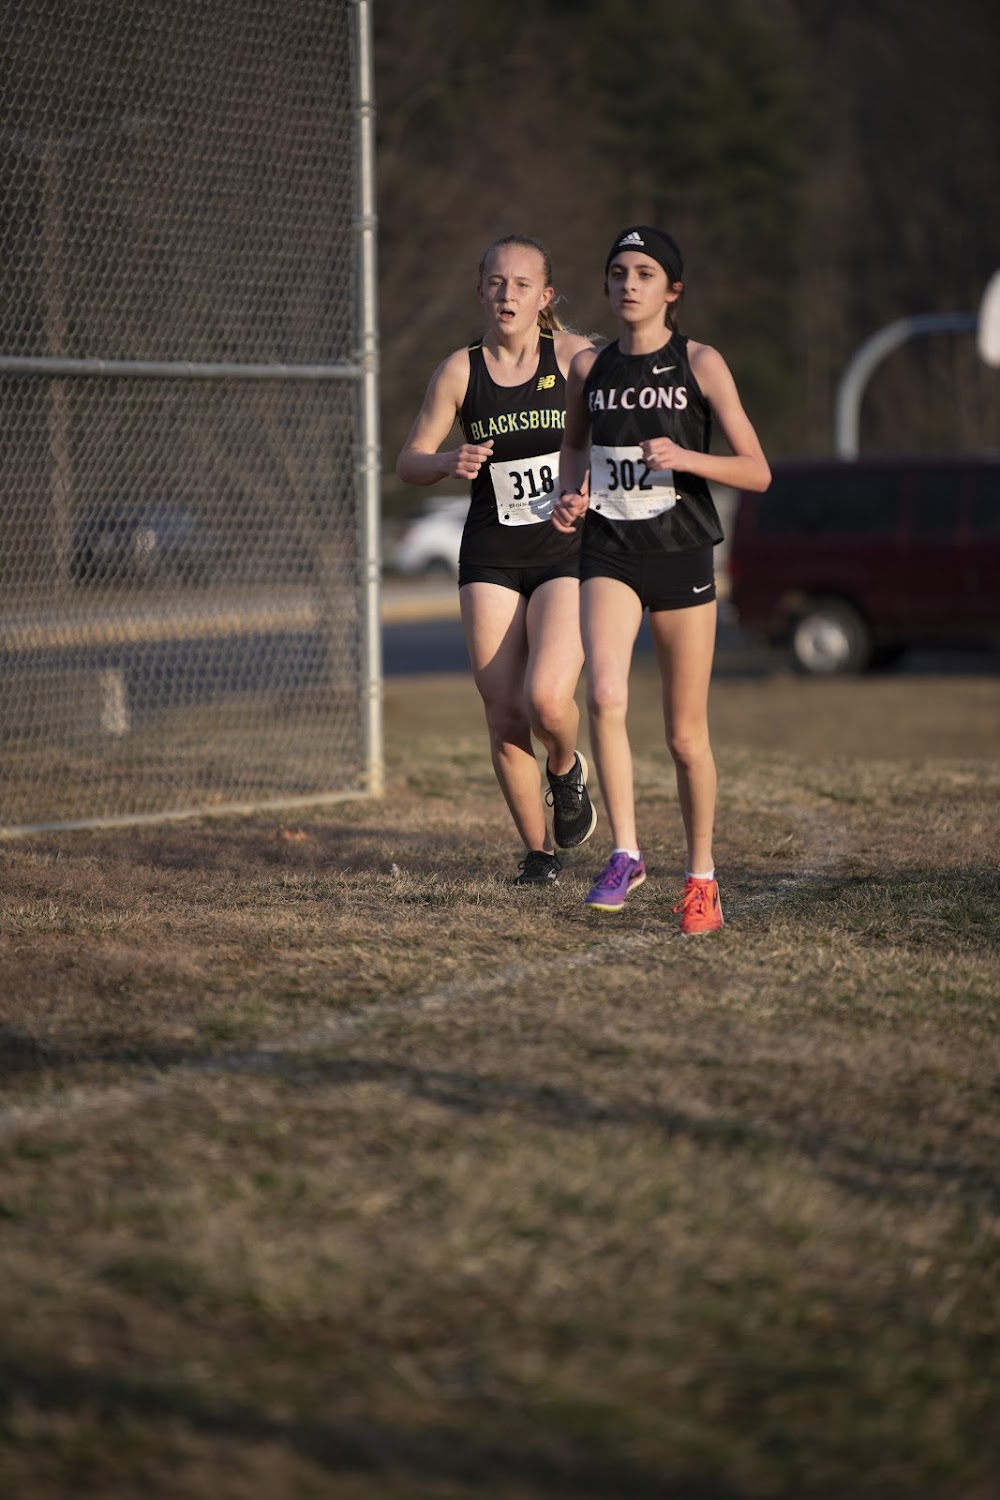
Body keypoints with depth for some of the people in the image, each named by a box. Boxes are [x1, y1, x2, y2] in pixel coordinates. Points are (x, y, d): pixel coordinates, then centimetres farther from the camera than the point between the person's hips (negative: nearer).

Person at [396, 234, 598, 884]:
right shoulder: (461, 370, 1)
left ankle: (567, 771, 15)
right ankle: (538, 851, 17)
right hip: (492, 559, 2)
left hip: (567, 553, -2)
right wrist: (451, 462, -15)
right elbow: (409, 461, 7)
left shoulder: (573, 356, -3)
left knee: (548, 699, -21)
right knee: (505, 720, -2)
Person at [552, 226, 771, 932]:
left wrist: (686, 457, -22)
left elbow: (757, 472, -6)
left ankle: (701, 876, 22)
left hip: (682, 555, -2)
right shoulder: (589, 366, 6)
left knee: (686, 735, 4)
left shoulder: (700, 364, -3)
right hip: (609, 554, 2)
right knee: (605, 696, -24)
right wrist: (570, 497, 5)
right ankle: (625, 853, -13)